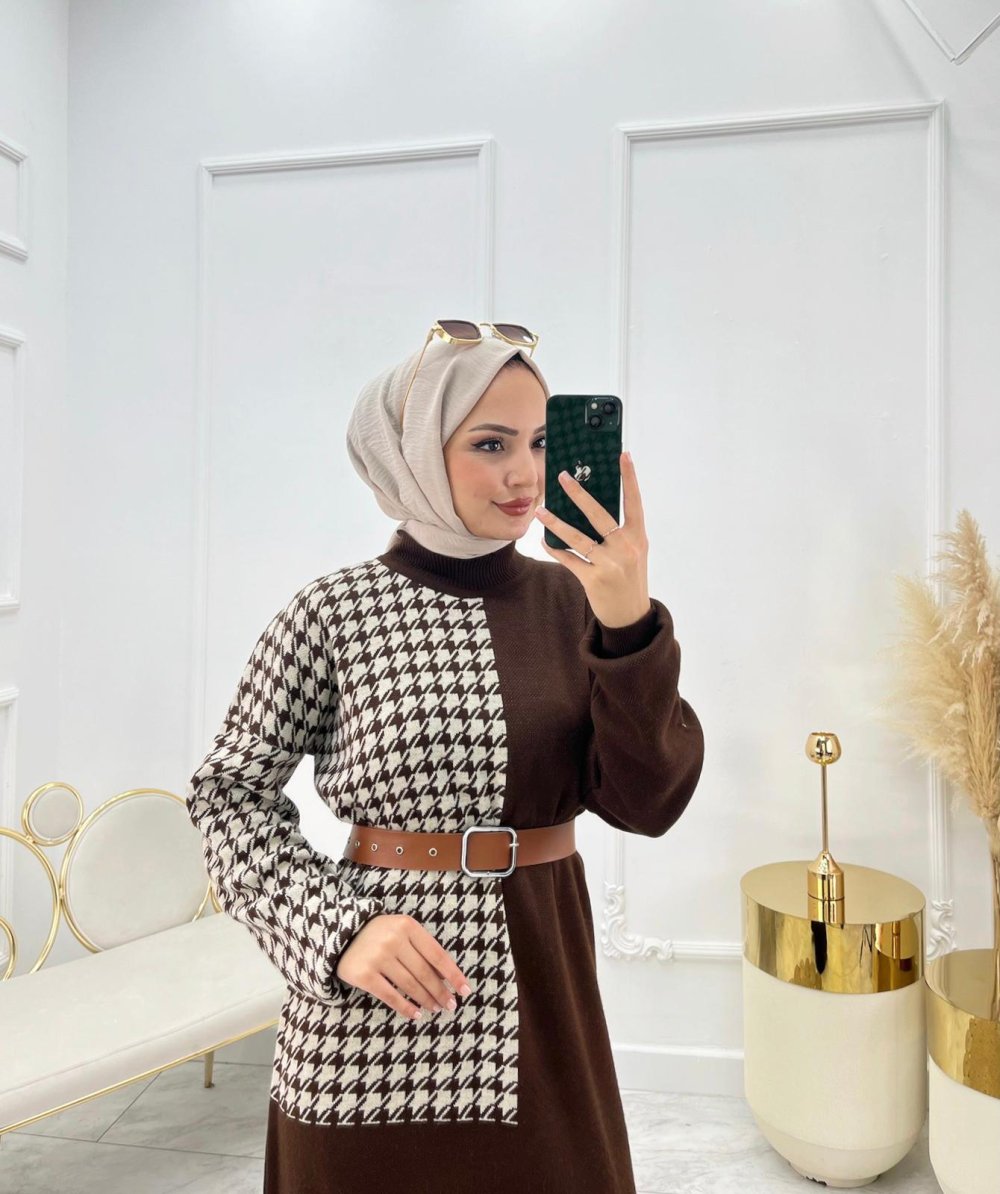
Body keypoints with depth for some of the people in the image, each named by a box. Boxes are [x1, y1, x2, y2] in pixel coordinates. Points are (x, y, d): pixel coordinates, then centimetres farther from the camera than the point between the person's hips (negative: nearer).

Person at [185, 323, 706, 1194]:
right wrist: (338, 927, -16)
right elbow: (227, 794, -3)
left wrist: (629, 623, -23)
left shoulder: (574, 600, -3)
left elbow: (648, 804, -9)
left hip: (541, 984, 3)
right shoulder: (336, 613, -11)